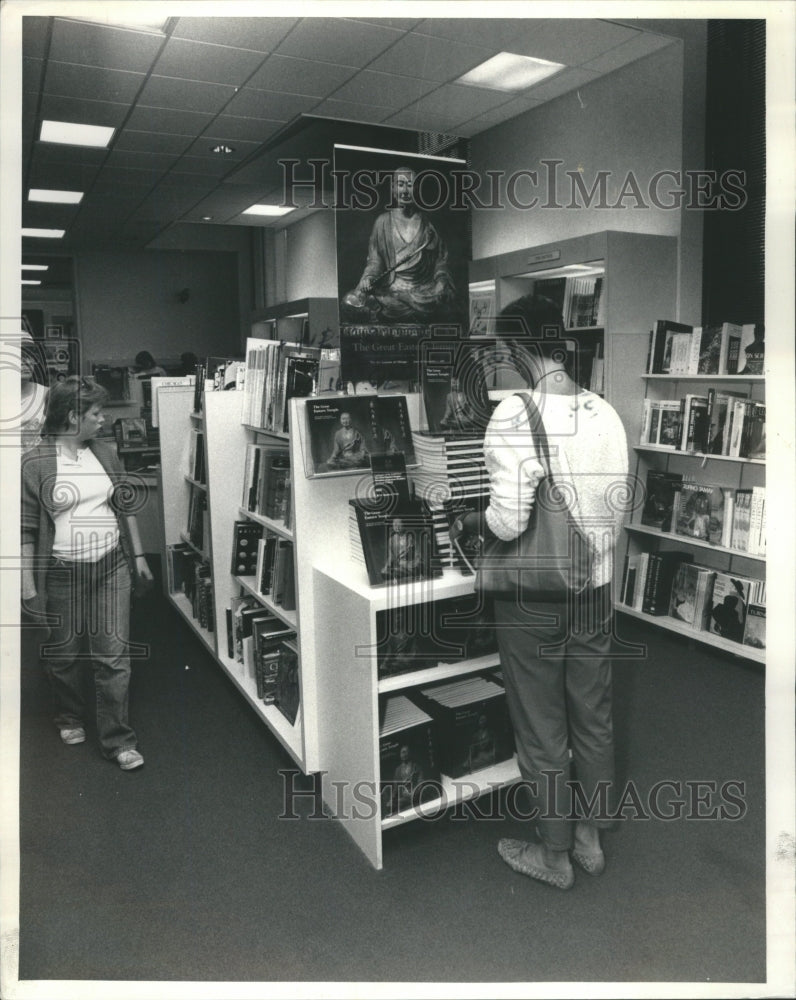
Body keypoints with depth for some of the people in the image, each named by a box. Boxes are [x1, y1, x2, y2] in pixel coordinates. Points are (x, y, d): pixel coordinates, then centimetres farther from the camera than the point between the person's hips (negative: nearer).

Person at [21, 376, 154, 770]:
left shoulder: (105, 454, 4)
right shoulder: (34, 463, -9)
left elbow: (126, 507, 12)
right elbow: (26, 529, -7)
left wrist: (138, 555, 11)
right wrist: (28, 586, -8)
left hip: (111, 567, 3)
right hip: (62, 574, -3)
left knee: (114, 655, 3)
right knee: (64, 653, 15)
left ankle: (118, 740, 13)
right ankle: (70, 717, 41)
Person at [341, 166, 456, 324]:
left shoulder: (428, 222, 13)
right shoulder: (383, 221, 11)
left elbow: (441, 258, 13)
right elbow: (375, 259, 7)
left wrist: (442, 281, -5)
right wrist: (368, 277, -13)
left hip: (423, 288, 2)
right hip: (391, 286, -2)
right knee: (351, 302, -23)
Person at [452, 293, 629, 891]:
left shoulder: (514, 415, -19)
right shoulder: (607, 414, -1)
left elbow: (508, 521, -23)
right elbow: (617, 512, 5)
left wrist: (470, 523, -3)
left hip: (534, 601, -5)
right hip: (595, 593, 6)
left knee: (542, 733, 11)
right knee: (594, 722, 19)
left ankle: (554, 855, 30)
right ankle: (591, 839, 38)